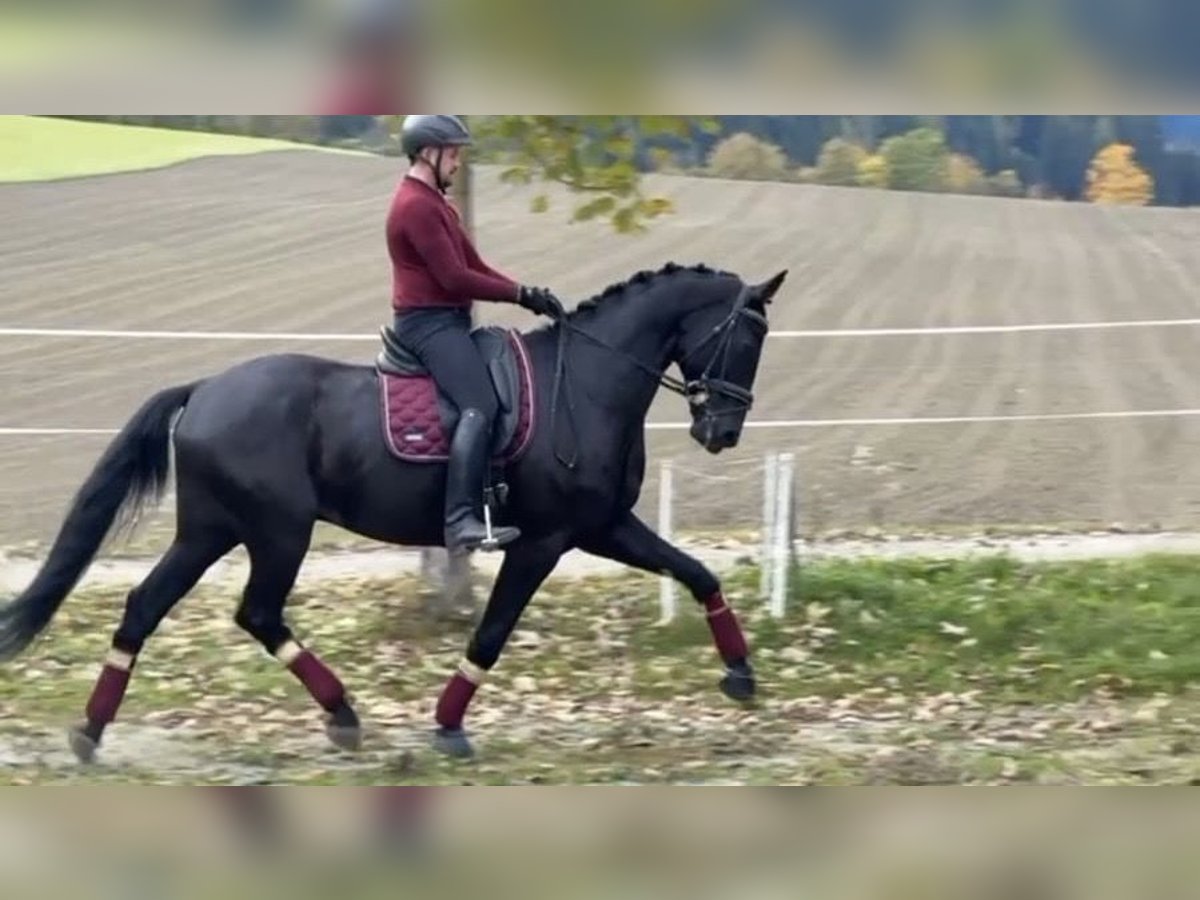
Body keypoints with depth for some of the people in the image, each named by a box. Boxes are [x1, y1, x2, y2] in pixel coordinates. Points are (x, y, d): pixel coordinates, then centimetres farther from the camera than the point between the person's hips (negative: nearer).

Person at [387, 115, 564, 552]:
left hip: (446, 321, 11)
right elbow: (454, 278, -18)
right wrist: (522, 294, -13)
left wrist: (527, 293, 4)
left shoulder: (434, 203, 20)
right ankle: (461, 521, -37)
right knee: (480, 407, -26)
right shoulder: (416, 206, -14)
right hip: (430, 322, -11)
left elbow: (474, 266, 18)